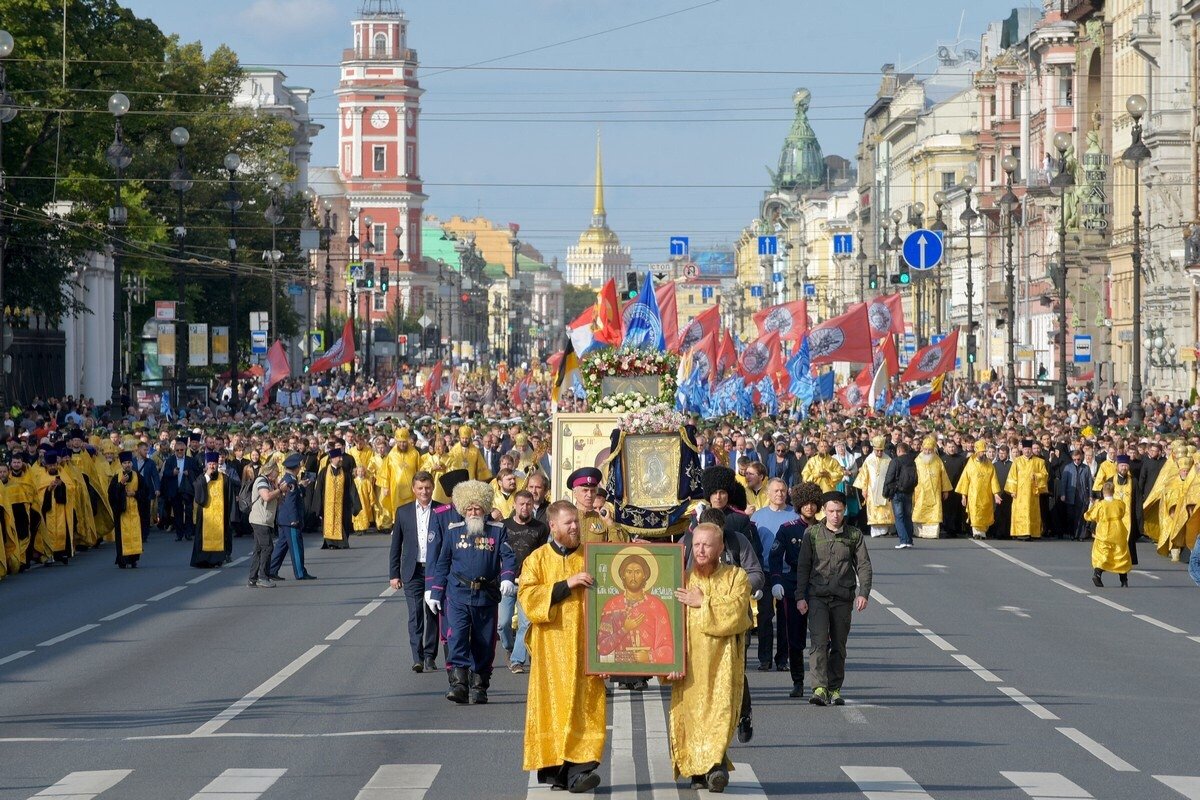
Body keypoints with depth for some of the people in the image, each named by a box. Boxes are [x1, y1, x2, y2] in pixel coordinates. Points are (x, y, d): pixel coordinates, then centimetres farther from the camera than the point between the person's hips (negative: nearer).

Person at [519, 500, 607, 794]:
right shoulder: (537, 560, 6)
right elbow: (527, 597, -8)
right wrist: (567, 584, -15)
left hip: (585, 645, 1)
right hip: (552, 647, -1)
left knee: (586, 707, -9)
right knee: (555, 703, -4)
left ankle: (580, 768, -14)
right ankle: (553, 769, 0)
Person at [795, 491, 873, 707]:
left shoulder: (854, 535, 7)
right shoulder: (812, 533, 5)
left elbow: (864, 565, 6)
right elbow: (803, 566, 7)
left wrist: (863, 593, -7)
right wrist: (800, 596, 0)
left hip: (843, 598, 1)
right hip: (817, 597, -1)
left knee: (839, 645, 7)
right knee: (818, 642, -14)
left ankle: (835, 689, 16)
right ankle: (820, 688, -20)